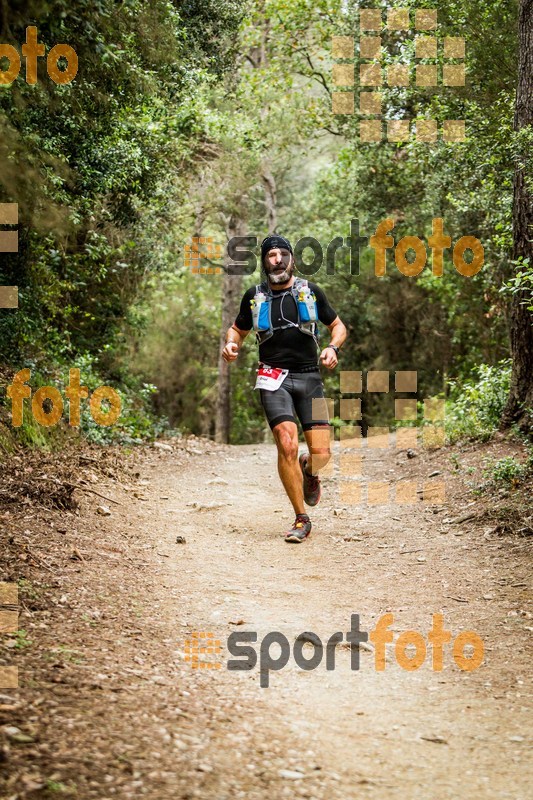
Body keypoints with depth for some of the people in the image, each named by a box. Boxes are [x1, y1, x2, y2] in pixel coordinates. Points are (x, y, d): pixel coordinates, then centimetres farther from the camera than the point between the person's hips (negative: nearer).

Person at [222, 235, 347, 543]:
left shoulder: (311, 291, 7)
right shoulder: (254, 296, 9)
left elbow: (338, 326, 15)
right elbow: (238, 329, 23)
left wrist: (333, 347, -6)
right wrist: (231, 344, 0)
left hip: (309, 377, 1)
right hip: (274, 379, 0)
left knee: (321, 453, -10)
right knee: (287, 445, -18)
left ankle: (309, 471, 31)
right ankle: (302, 521, -6)